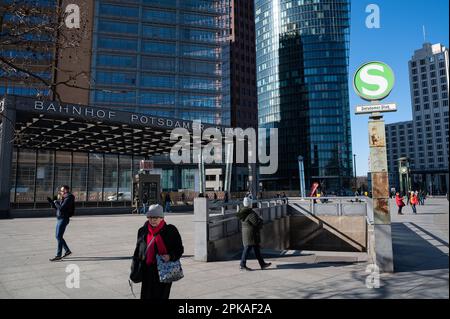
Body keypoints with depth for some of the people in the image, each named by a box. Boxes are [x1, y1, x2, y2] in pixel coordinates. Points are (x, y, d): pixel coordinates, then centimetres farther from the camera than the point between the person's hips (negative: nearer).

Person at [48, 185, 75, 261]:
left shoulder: (68, 199, -16)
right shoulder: (63, 198, 14)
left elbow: (61, 208, -24)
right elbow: (56, 207, 20)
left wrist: (56, 202, -9)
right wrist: (50, 201, 8)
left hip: (63, 219, -10)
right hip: (59, 219, 10)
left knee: (59, 237, -7)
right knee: (58, 237, 14)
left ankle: (58, 255, -1)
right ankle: (67, 251, 23)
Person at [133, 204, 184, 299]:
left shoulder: (171, 230, -4)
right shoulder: (143, 231, 8)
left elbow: (179, 249, 0)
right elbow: (138, 250, 18)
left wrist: (170, 257, -17)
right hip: (147, 271, 4)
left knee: (161, 296, 1)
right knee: (146, 295, 6)